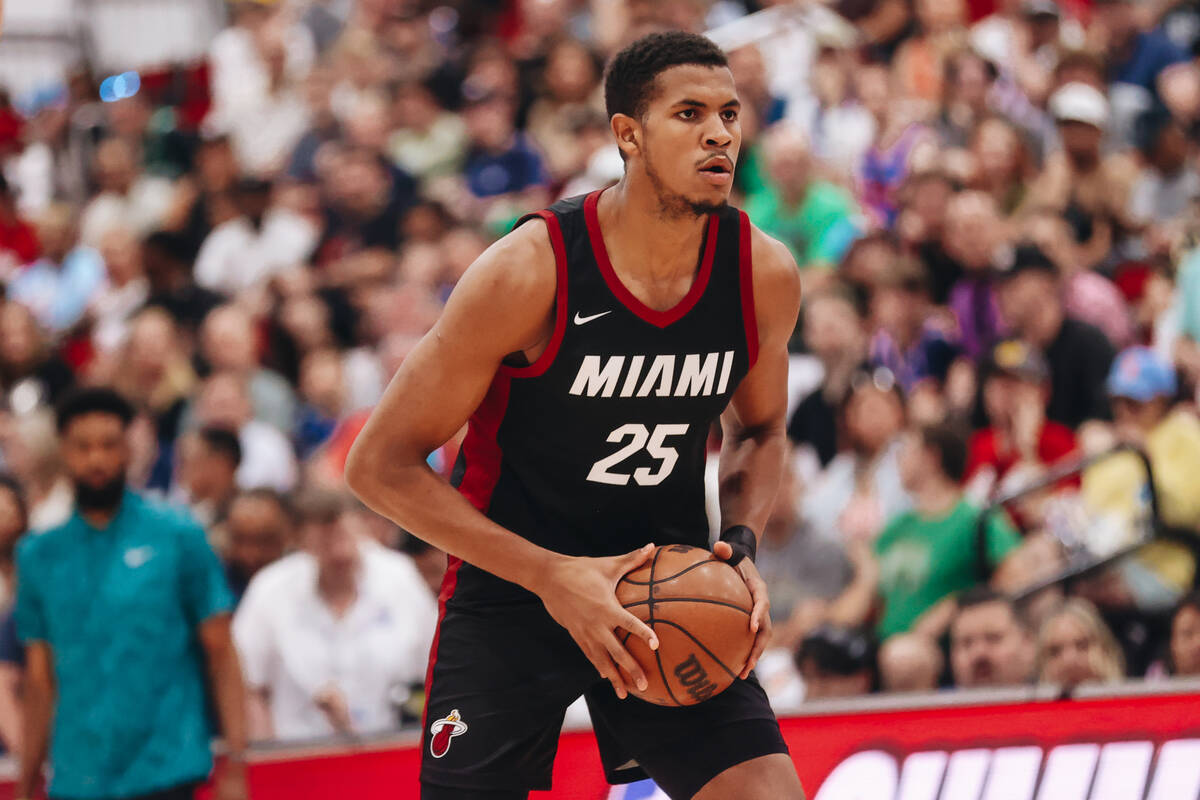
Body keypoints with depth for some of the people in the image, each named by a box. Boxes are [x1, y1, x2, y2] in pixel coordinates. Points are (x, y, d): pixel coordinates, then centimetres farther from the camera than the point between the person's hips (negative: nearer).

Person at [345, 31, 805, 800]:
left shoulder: (764, 275, -9)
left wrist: (742, 544, -7)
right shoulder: (529, 272, -22)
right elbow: (380, 463, -17)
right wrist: (549, 575, -23)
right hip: (510, 592, -3)